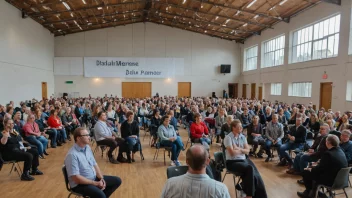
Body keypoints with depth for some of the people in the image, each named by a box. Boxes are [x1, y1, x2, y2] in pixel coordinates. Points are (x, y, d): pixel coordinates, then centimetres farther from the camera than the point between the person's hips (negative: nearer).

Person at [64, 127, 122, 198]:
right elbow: (76, 178, -24)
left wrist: (101, 179, -7)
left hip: (94, 178, 8)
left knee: (117, 180, 5)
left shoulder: (87, 147, 3)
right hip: (80, 184, -8)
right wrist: (95, 183, -19)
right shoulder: (72, 155, -22)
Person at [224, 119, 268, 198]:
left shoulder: (243, 137, 9)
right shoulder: (228, 138, -11)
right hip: (232, 162, -6)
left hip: (244, 160, 6)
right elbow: (232, 153, -18)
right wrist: (242, 150, -3)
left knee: (256, 175, -17)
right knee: (250, 169, -28)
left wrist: (239, 149, -13)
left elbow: (247, 151, 4)